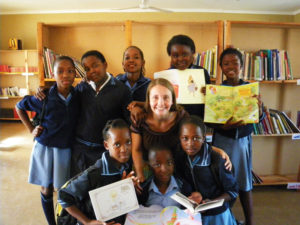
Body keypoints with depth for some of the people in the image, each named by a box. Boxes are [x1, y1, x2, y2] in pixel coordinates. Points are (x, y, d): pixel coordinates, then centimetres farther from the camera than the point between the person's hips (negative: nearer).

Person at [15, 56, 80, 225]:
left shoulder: (78, 96, -8)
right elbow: (19, 107, 4)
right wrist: (31, 129, -1)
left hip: (67, 149, 1)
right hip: (45, 148, -1)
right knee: (47, 189, 14)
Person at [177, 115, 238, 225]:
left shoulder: (215, 161, -23)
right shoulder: (179, 159, -11)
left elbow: (233, 191, -12)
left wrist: (212, 202, -25)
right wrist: (192, 195, -17)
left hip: (217, 215, -3)